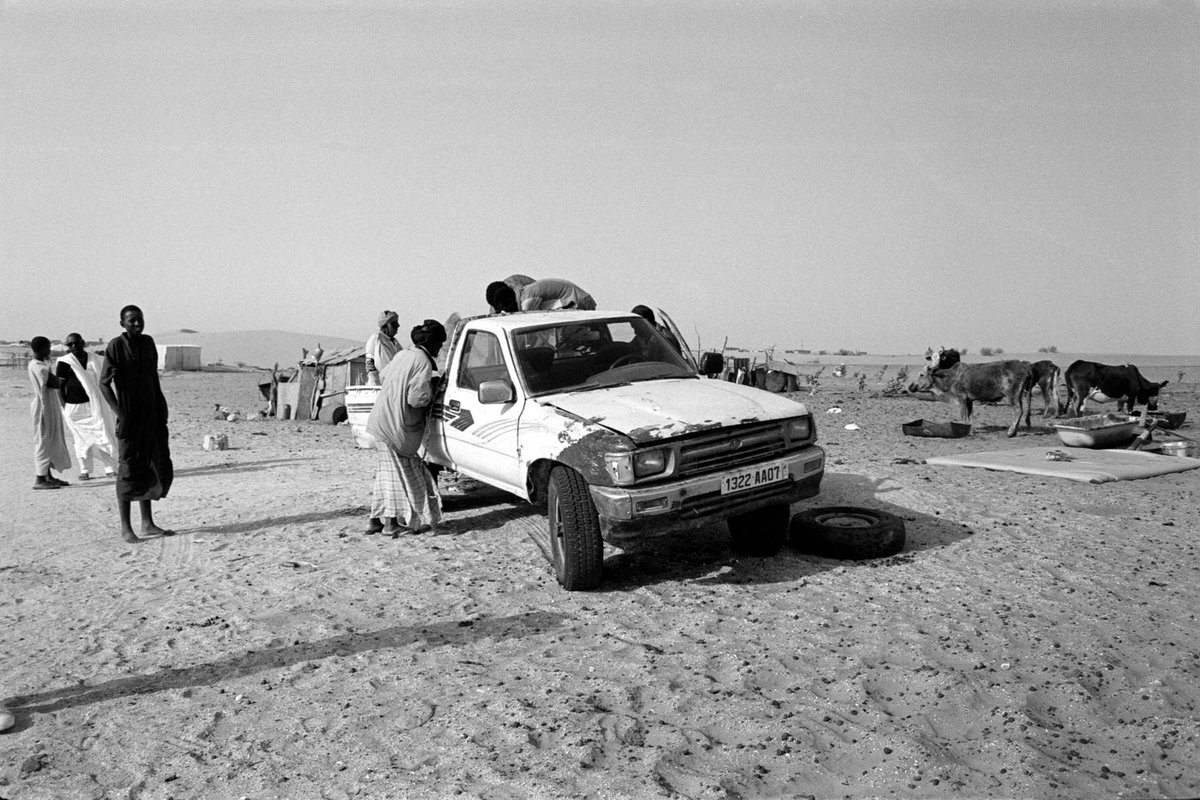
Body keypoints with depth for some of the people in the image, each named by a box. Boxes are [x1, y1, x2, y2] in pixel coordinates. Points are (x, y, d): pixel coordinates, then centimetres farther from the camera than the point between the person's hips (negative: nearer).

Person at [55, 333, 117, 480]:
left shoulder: (92, 359, 8)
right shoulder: (64, 362, -4)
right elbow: (60, 386, -3)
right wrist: (64, 408, -8)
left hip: (94, 404, 3)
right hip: (74, 406, -3)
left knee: (103, 435, -1)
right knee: (81, 439, 3)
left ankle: (110, 468, 4)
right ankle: (84, 470, 14)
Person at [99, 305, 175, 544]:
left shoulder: (148, 342, 10)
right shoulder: (116, 346, -8)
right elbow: (104, 383, -9)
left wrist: (162, 408, 12)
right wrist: (119, 413, -16)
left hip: (153, 417, 6)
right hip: (130, 419, -6)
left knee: (158, 468, 8)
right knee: (129, 471, -2)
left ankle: (148, 524, 18)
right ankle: (125, 528, 7)